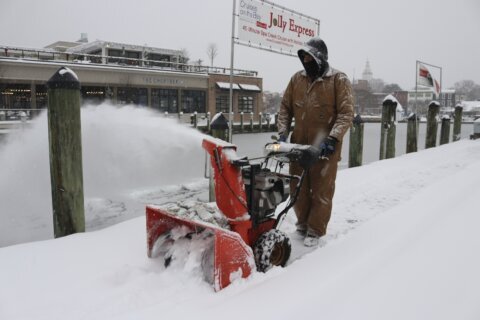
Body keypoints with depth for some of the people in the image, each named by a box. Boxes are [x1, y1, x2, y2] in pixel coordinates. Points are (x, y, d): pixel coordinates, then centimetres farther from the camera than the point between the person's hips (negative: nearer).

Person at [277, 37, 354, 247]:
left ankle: (315, 231, 20)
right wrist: (283, 132, -3)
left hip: (325, 147, -4)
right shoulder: (297, 78, 9)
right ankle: (303, 223, 35)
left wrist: (332, 138, -23)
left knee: (321, 191, 5)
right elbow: (285, 107, 11)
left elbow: (346, 113, -11)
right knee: (298, 188, 14)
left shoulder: (339, 80, -5)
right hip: (299, 145, 5)